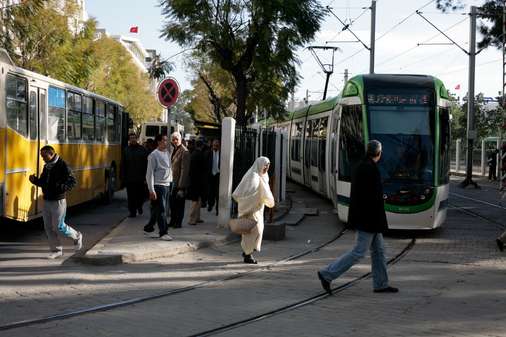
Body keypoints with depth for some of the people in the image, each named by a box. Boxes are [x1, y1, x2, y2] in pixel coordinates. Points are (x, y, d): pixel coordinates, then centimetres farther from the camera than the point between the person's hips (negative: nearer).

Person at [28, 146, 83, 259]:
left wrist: (61, 187, -32)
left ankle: (77, 236, 24)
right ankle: (56, 251, 15)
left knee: (59, 227, -2)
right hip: (46, 201, 8)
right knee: (48, 227, 6)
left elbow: (72, 181, -17)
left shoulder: (62, 166, -13)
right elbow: (42, 182, 18)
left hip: (58, 202, -7)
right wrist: (34, 180, -2)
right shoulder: (46, 167, 10)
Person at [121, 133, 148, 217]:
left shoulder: (142, 150, -1)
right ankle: (132, 211, 12)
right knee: (131, 197, 3)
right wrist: (123, 177, 0)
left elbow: (146, 165, -2)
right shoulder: (126, 150, 3)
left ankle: (139, 206, 35)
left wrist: (145, 177, -8)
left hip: (140, 178, -1)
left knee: (141, 195, 6)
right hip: (129, 178, 1)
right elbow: (123, 165, 5)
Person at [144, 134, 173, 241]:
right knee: (160, 209, -5)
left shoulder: (168, 153, 12)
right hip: (158, 185, -7)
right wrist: (151, 190, -15)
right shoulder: (154, 155, -10)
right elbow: (150, 173, -11)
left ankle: (148, 229, 24)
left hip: (167, 185, 7)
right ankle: (163, 233, 1)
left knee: (157, 209, 13)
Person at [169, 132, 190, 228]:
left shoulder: (184, 151, -14)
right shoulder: (174, 150, 12)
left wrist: (181, 185, -20)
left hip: (180, 182, -8)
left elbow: (184, 169, -18)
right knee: (172, 202, 14)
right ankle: (173, 221, 24)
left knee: (179, 203, 1)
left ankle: (178, 223, 10)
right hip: (173, 181, 8)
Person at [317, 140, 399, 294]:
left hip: (361, 216, 10)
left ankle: (381, 284, 20)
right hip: (369, 218, -10)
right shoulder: (371, 169, -20)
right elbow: (374, 196, -23)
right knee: (359, 252, -4)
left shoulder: (360, 166, 9)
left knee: (378, 249, 14)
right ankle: (327, 274, -2)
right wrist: (379, 221, -18)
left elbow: (357, 193, 14)